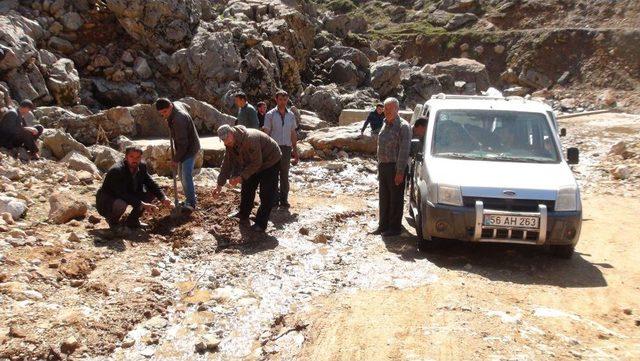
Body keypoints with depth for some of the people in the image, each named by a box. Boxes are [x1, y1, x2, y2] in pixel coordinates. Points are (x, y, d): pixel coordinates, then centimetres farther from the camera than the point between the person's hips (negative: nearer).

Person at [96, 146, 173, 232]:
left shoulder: (142, 166, -7)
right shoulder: (116, 170, -29)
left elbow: (151, 184, -3)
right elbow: (122, 194, -35)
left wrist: (163, 198, -19)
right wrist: (142, 204, -40)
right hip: (105, 202, -7)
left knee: (151, 194, -3)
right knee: (121, 204, -39)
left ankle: (132, 220, 9)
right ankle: (112, 220, -4)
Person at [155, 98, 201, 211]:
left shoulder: (179, 119, -30)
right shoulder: (175, 106, 0)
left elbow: (183, 143, -27)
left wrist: (176, 159, -18)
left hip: (190, 148, -10)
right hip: (184, 148, 10)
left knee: (186, 175, -17)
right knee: (182, 175, 14)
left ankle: (191, 203, -15)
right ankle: (191, 199, 23)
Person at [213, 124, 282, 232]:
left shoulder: (250, 139, -36)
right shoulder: (231, 144, -9)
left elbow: (256, 163, -32)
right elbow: (227, 164, -2)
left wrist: (242, 176, -29)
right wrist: (220, 185, -3)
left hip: (270, 162, -8)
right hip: (252, 164, 8)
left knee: (266, 195, -9)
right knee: (247, 190, 10)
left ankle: (260, 224, -3)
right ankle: (243, 217, 25)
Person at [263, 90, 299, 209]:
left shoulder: (291, 115, 8)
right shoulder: (270, 115, -2)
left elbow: (293, 133, 13)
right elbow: (266, 133, -3)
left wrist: (294, 149, 10)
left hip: (286, 148, 3)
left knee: (285, 174, 7)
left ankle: (284, 199, 13)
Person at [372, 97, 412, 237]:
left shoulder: (403, 126, -12)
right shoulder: (385, 124, 14)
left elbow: (404, 151, -17)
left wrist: (400, 172, -20)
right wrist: (379, 166, 17)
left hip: (395, 167, -8)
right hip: (383, 166, 8)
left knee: (396, 199, 1)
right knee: (384, 198, 15)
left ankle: (395, 227, 10)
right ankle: (383, 225, 25)